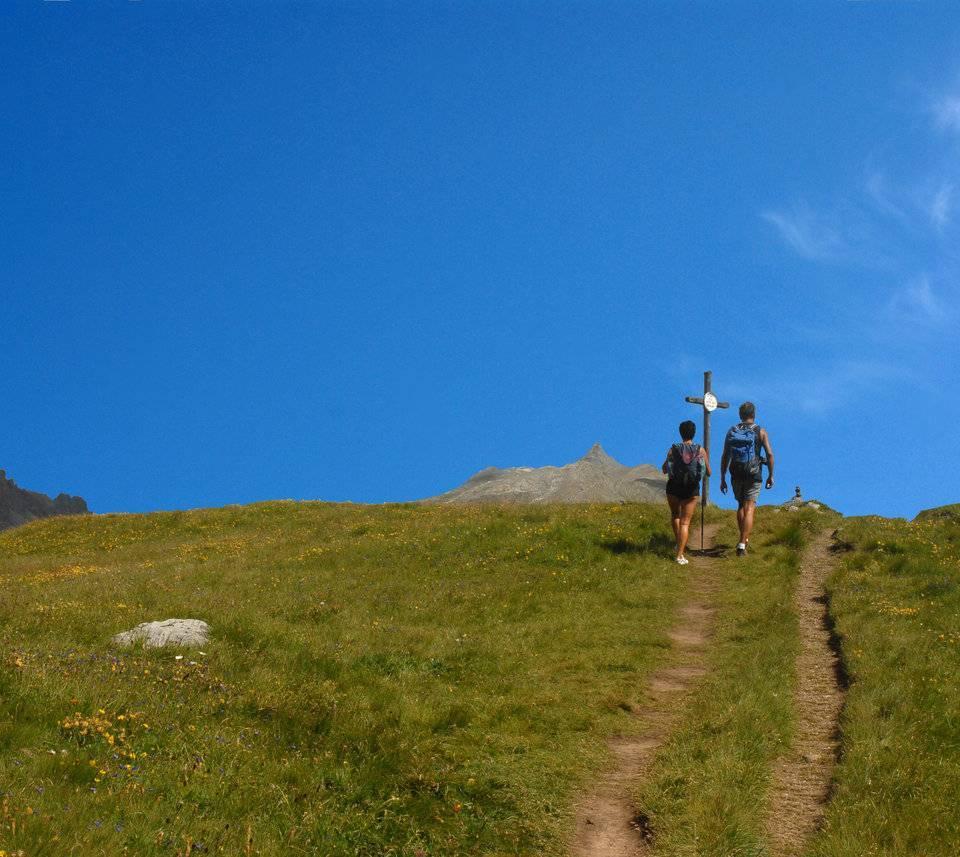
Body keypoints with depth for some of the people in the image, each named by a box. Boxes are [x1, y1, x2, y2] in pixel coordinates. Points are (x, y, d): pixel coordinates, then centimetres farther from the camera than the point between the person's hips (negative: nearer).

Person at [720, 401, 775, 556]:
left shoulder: (731, 431, 4)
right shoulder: (760, 432, -3)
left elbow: (725, 457, 3)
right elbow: (770, 454, -9)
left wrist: (722, 479, 8)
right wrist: (771, 475, 1)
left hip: (736, 475, 3)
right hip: (753, 476, -3)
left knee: (741, 506, 22)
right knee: (749, 509, -3)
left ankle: (745, 539, 28)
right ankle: (742, 545, -14)